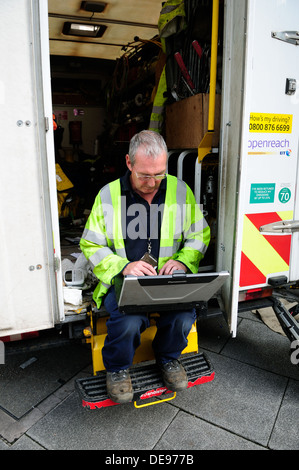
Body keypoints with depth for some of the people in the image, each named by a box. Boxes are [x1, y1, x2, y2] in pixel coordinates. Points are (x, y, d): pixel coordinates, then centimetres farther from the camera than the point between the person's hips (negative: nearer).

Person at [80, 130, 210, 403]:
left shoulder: (181, 191, 2)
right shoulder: (109, 195, -3)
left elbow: (200, 235, 10)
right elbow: (91, 245, 0)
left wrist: (182, 260, -10)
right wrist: (123, 266, -17)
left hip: (169, 278, 2)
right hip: (122, 279, -1)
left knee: (184, 316, -25)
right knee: (128, 321, -29)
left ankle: (169, 357, 14)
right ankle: (117, 368, 9)